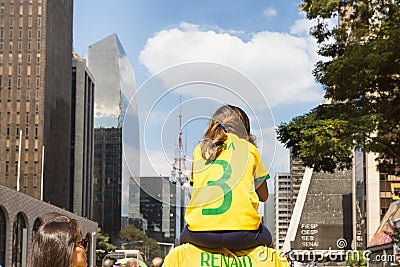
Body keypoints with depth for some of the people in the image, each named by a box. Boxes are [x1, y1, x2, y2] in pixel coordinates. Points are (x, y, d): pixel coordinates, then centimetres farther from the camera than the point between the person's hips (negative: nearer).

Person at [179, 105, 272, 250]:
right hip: (242, 233, -1)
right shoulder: (249, 148, 13)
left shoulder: (200, 149, 18)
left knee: (185, 236, 36)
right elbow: (263, 196, 18)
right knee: (266, 239, 32)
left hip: (200, 234, 1)